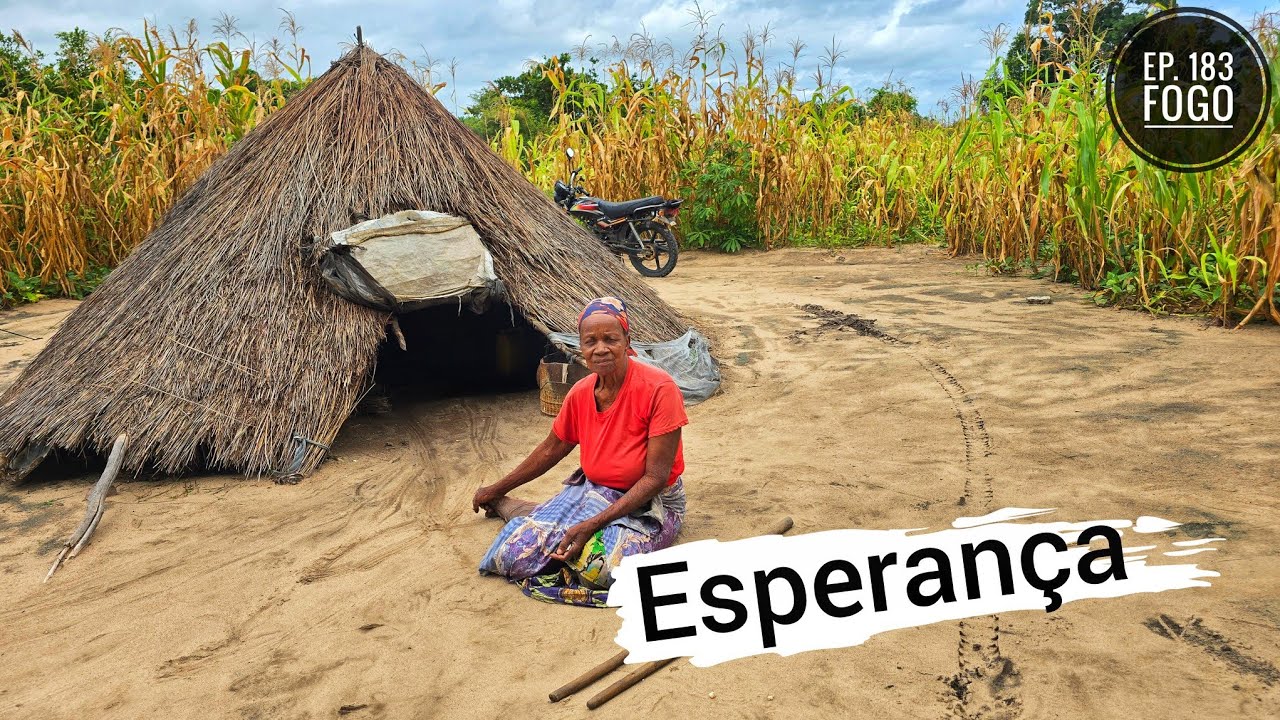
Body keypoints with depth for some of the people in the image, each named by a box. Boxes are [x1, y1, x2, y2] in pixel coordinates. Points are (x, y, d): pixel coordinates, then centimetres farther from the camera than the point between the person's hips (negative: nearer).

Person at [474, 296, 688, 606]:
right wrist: (497, 489, 21)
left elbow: (655, 477, -22)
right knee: (517, 552, -16)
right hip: (592, 492, 4)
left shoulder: (658, 388, -22)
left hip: (650, 504, -4)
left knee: (604, 564, -34)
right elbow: (551, 450, 13)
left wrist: (593, 524, -29)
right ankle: (503, 504, 19)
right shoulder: (580, 393, -5)